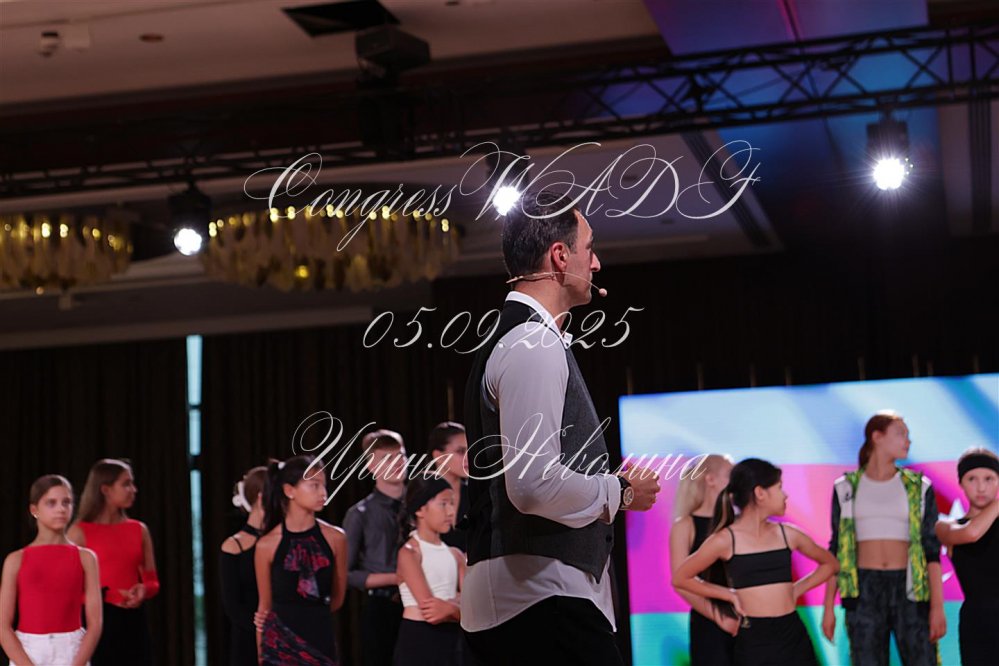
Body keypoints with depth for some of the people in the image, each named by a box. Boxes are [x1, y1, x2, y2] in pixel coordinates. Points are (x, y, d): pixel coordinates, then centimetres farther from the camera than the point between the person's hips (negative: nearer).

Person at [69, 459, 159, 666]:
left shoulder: (139, 530, 10)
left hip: (134, 621, 4)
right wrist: (106, 595, -16)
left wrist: (143, 590, -7)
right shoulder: (81, 532, -3)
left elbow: (152, 581, 15)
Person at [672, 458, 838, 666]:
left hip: (793, 636, 4)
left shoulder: (787, 534, 6)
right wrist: (730, 595, 3)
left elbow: (830, 564, 22)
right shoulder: (726, 540, -6)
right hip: (753, 640, -4)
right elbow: (680, 578, 3)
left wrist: (796, 589, 10)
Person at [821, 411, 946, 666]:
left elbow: (932, 549, 1)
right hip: (864, 592, 0)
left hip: (910, 591, 0)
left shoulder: (919, 487, 5)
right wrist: (828, 607, 2)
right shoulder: (846, 488, 6)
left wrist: (938, 606, -8)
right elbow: (836, 550, 7)